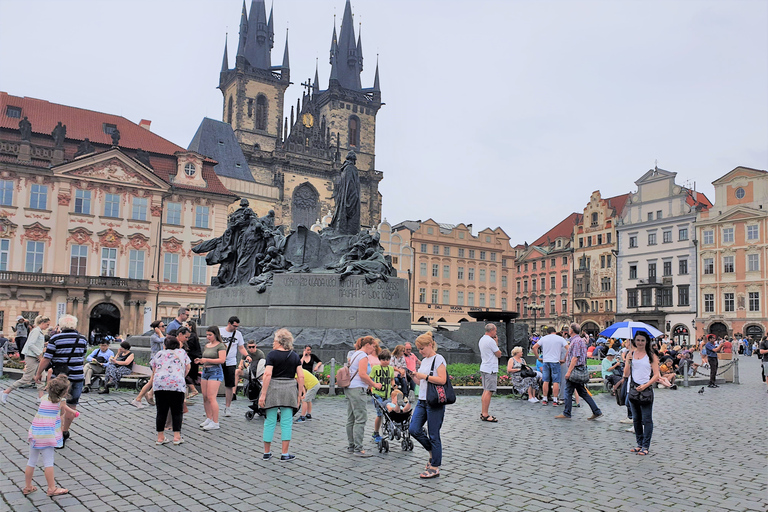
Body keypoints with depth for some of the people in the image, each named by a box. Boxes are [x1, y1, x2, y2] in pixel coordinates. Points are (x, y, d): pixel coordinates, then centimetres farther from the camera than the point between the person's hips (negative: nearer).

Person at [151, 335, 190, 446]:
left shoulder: (159, 354, 19)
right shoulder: (182, 352, 15)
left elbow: (154, 370, 22)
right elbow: (187, 369, 18)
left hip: (159, 383, 2)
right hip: (177, 384, -2)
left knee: (161, 411, 8)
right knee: (177, 411, 5)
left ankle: (160, 437, 11)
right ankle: (177, 437, 3)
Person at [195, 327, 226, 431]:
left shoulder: (220, 346, -6)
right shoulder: (206, 346, 17)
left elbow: (222, 360, -16)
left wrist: (207, 360, -20)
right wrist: (199, 360, 5)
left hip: (215, 372, -8)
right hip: (205, 371, 8)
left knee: (211, 397, -12)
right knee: (205, 397, 7)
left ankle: (215, 423, -8)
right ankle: (209, 419, 20)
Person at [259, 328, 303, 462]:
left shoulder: (272, 355, -5)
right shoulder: (295, 356, 6)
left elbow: (268, 375, -13)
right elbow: (301, 377, 1)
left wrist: (263, 394, -11)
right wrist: (300, 394, 7)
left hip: (273, 388, -2)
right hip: (289, 390, 2)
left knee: (270, 421, 8)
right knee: (286, 422, 5)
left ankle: (267, 453, 18)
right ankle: (285, 454, 6)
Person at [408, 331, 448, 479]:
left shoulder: (438, 359, -8)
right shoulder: (424, 360, 16)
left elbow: (442, 380, -19)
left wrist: (424, 376, -18)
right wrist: (414, 377, 3)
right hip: (422, 401, 8)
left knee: (433, 435, -2)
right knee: (414, 429, 3)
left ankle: (435, 468, 8)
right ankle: (432, 452, 24)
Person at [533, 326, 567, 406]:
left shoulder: (543, 338, 7)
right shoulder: (560, 339, 1)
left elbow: (534, 347, 6)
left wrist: (538, 358, 10)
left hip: (546, 361, 2)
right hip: (555, 361, -2)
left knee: (546, 381, 8)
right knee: (556, 382, 2)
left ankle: (544, 399, 12)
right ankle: (555, 400, 3)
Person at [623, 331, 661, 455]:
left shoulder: (651, 355, -2)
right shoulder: (631, 354, 9)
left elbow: (656, 375, -6)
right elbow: (626, 374, 5)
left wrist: (645, 386, -17)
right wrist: (628, 361, -9)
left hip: (646, 389, -4)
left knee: (647, 419, -2)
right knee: (636, 419, 12)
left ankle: (646, 446, 5)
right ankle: (639, 444, 22)